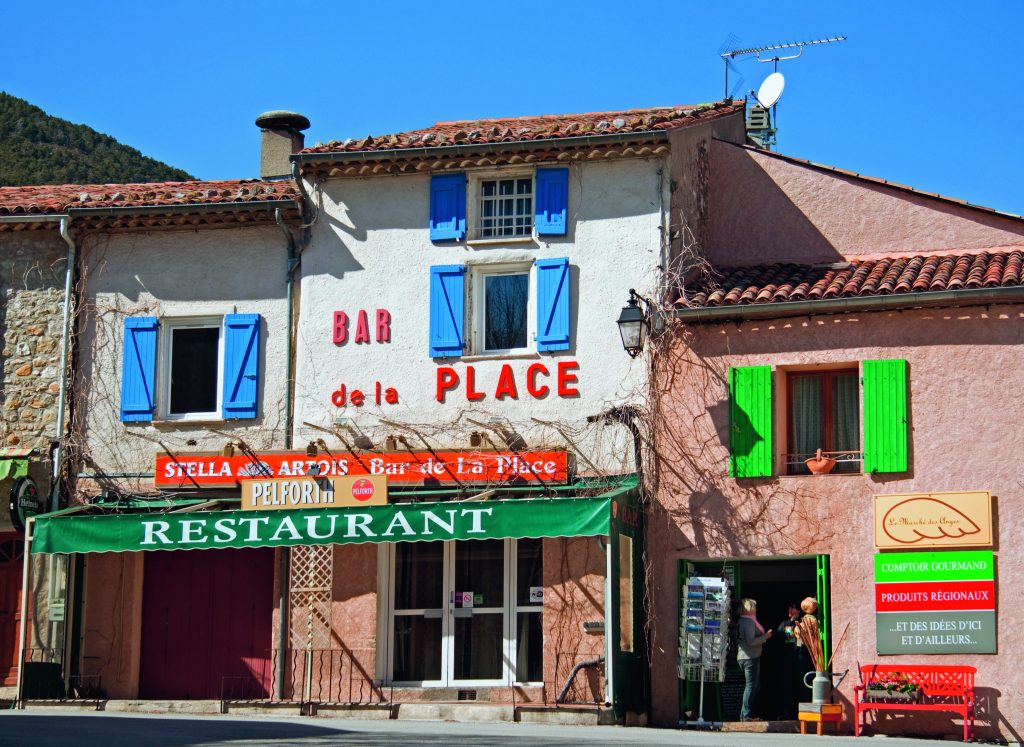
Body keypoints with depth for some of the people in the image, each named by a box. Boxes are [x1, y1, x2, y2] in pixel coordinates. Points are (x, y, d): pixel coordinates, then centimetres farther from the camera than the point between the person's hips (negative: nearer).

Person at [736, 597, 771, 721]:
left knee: (749, 685, 15)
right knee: (751, 686, -6)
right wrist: (765, 637, -11)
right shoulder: (749, 622, -14)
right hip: (751, 657, -10)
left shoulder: (741, 621, 15)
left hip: (742, 656, 10)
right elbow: (751, 641, -21)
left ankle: (744, 714, 16)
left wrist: (763, 636, 18)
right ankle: (747, 715, -7)